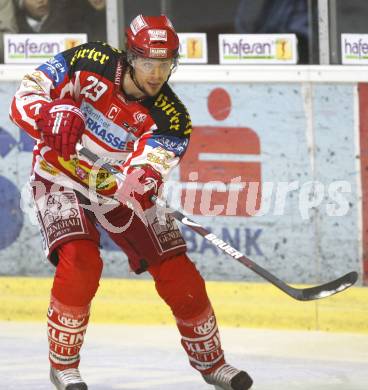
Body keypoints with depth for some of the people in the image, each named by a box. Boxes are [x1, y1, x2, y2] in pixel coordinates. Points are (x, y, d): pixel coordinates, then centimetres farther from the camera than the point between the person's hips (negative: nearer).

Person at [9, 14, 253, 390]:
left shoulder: (170, 119, -19)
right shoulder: (89, 63, -20)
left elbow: (137, 185, -26)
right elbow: (26, 95, -19)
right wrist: (53, 115, -41)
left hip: (117, 190, 3)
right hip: (62, 179, -3)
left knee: (179, 274, -2)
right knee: (80, 260, -28)